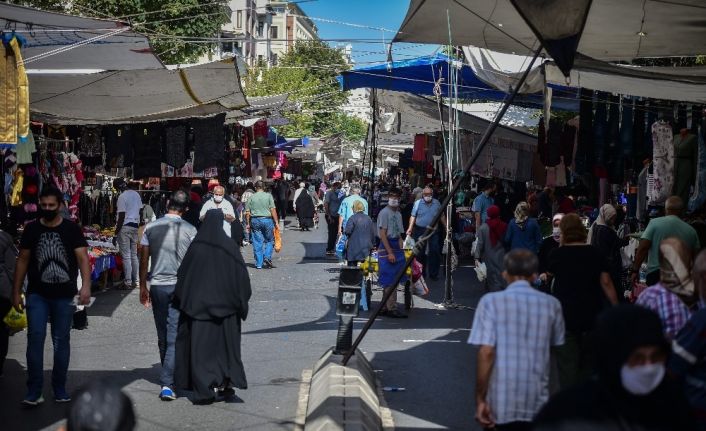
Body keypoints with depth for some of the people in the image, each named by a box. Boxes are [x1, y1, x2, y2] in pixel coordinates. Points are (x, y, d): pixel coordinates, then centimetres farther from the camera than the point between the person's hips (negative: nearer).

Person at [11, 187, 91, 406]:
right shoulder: (32, 229, 4)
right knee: (35, 338, -9)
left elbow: (83, 258, -9)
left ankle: (60, 389, 19)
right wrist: (16, 292, 7)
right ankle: (34, 392, -6)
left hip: (64, 295, -1)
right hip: (37, 295, 1)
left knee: (61, 341, 7)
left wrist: (86, 286, -24)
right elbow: (22, 261, 9)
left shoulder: (71, 229, -2)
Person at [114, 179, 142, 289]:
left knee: (126, 256, -4)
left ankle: (128, 282, -3)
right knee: (134, 255, 13)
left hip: (125, 227, -7)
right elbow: (140, 211, 12)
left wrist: (116, 234, -12)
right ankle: (134, 281, 16)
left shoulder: (122, 197, -13)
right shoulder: (136, 194, 10)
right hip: (135, 226, 7)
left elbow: (121, 217, -15)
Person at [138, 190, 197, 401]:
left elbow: (143, 260, 4)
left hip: (157, 285, 3)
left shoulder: (151, 228, 1)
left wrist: (143, 287, 14)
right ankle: (167, 383, -13)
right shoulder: (189, 230, -6)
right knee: (175, 336, -4)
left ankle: (169, 376, 29)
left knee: (162, 335, 16)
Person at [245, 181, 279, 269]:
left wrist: (248, 224, 10)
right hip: (267, 219, -2)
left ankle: (259, 264, 5)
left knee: (257, 243, 4)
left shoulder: (251, 197, 4)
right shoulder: (268, 196, -1)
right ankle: (267, 257, -6)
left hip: (255, 220, 2)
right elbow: (273, 210, -6)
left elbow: (247, 212, 3)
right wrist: (276, 222, -2)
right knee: (269, 240, 12)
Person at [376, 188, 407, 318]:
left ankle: (386, 307, 15)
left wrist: (401, 251, 8)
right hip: (386, 247, -8)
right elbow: (383, 234, -15)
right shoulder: (384, 213, -10)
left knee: (394, 280, 9)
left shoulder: (398, 214, 15)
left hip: (396, 246, 8)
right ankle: (392, 308, -6)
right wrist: (390, 253, -19)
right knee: (390, 280, -7)